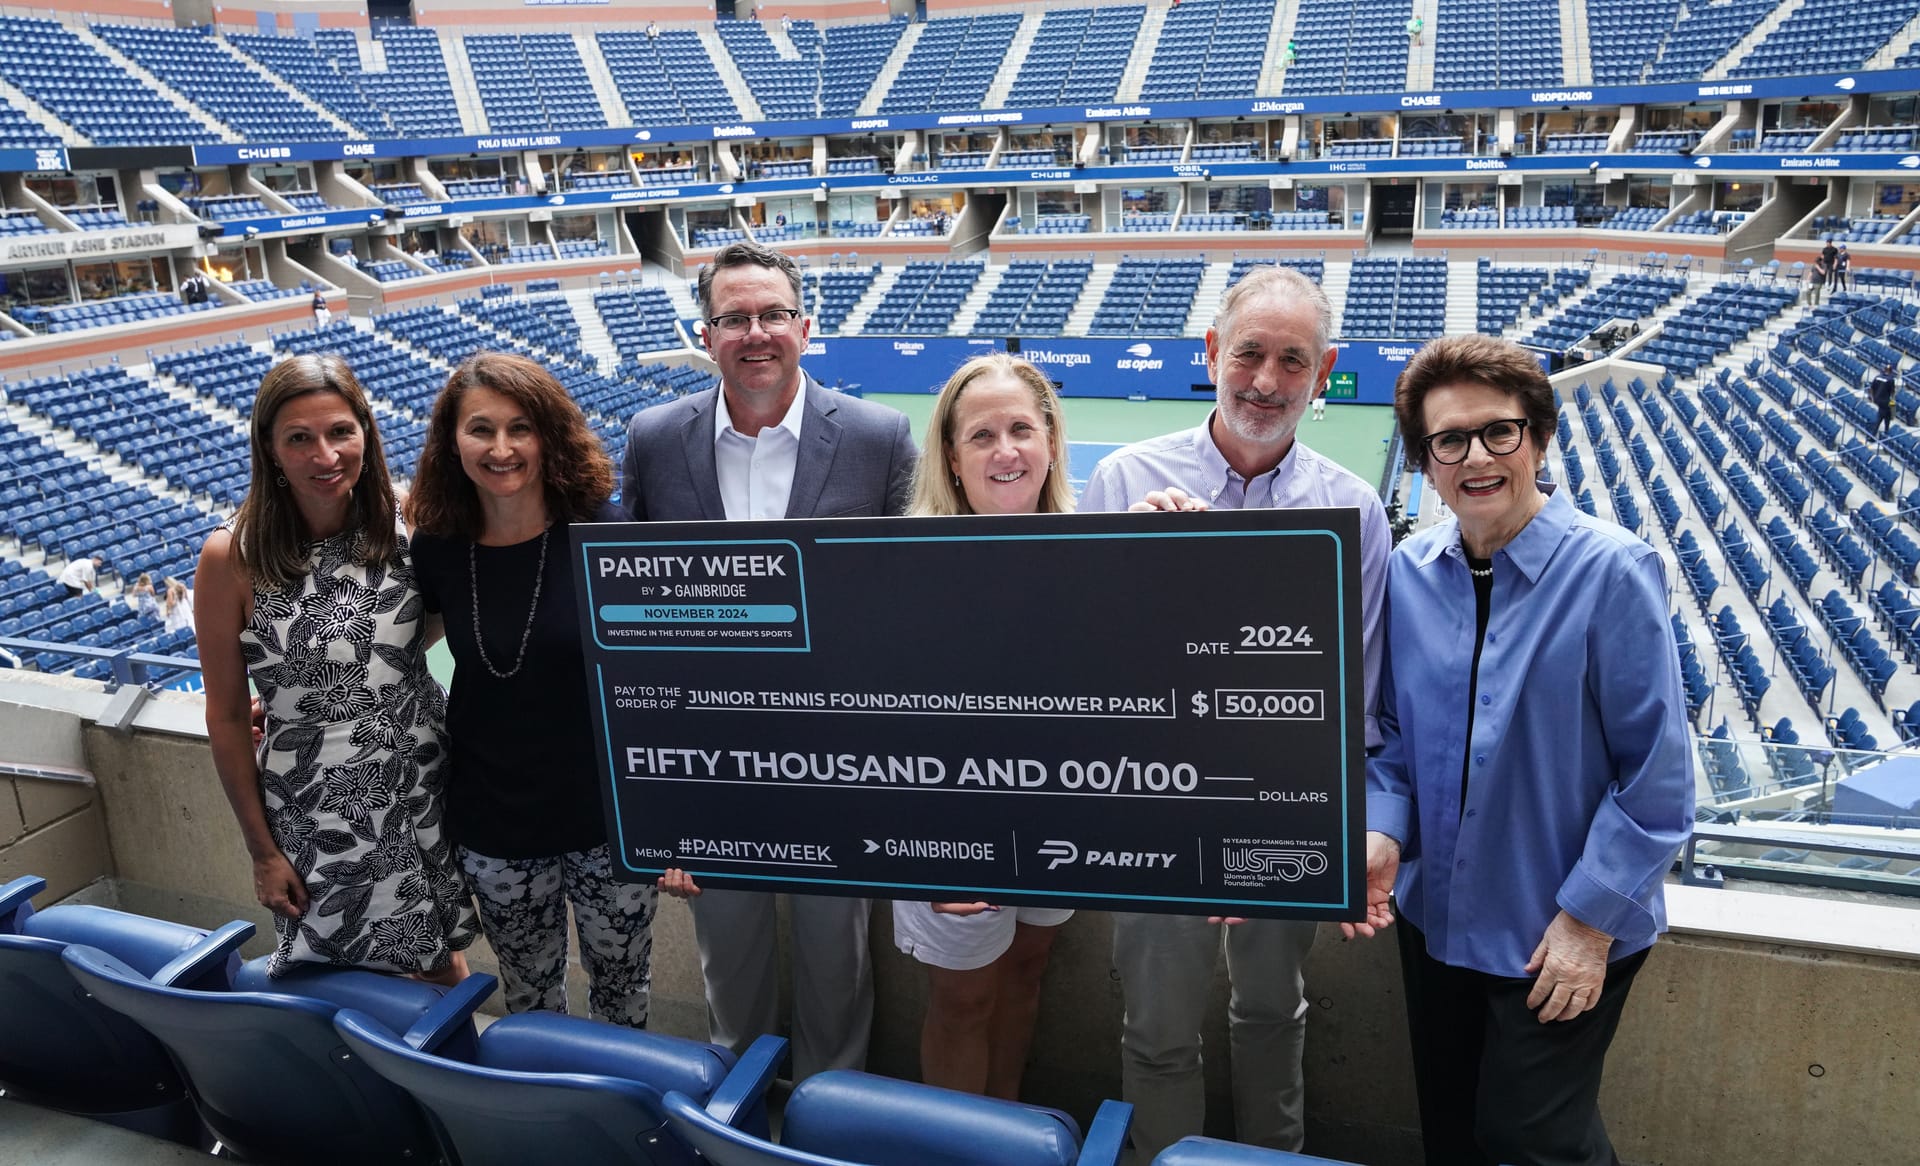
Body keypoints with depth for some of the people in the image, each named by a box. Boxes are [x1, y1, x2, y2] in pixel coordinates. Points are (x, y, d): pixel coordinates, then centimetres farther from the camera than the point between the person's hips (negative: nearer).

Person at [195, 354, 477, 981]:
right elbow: (227, 717, -6)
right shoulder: (232, 557, -13)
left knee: (443, 964, 18)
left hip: (428, 789, 3)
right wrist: (262, 850, -3)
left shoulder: (405, 526, -5)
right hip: (313, 814, -2)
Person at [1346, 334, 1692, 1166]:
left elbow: (1656, 777, -15)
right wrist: (1382, 833, -11)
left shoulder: (1612, 572, -17)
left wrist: (1591, 918, -15)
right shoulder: (1409, 572, -4)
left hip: (1564, 936, -4)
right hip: (1436, 915, 5)